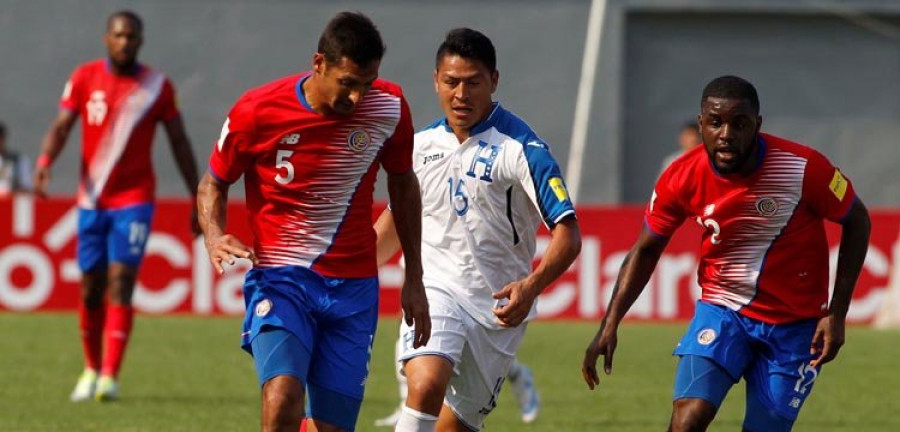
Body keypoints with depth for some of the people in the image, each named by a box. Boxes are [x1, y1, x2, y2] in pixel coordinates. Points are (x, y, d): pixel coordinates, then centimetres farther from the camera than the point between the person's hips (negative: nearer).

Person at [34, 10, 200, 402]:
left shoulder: (158, 87, 1)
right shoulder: (85, 78, 3)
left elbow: (180, 144, 6)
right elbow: (61, 125, -4)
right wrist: (45, 162, -25)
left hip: (134, 200, -2)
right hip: (91, 199, 2)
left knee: (121, 282, -14)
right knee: (90, 287, 6)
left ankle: (110, 377, -17)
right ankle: (91, 369, 24)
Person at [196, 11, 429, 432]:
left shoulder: (389, 107, -4)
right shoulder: (258, 111, -12)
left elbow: (402, 183, 15)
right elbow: (213, 182, 5)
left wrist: (414, 279, 16)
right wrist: (215, 237, -17)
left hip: (354, 287, 3)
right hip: (279, 276, -3)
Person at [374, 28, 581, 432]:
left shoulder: (521, 148, -9)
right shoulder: (422, 145, 6)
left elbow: (568, 235, -15)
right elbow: (396, 218, 24)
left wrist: (532, 286, -32)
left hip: (498, 307, -2)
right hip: (435, 291, 2)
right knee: (426, 386, -26)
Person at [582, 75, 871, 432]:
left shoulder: (803, 168, -20)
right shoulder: (684, 178, -13)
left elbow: (857, 222, -5)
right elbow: (646, 251, 2)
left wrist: (837, 313, -10)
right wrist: (609, 327, -7)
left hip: (794, 323, -1)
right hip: (721, 309, 1)